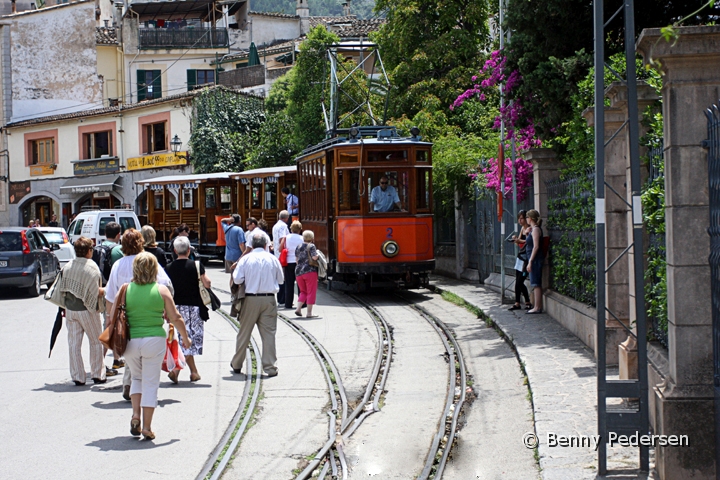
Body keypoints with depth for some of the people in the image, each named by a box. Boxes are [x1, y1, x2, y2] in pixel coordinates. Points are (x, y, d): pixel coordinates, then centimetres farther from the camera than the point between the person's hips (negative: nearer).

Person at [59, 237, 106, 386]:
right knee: (96, 342, 10)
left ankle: (77, 377, 8)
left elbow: (62, 289, 7)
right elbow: (96, 291, -18)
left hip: (70, 310, 4)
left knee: (74, 344, 7)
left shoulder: (68, 266, 3)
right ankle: (97, 375, 13)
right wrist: (105, 291, 1)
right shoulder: (91, 266, -13)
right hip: (87, 311, -4)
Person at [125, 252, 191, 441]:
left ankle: (135, 415, 6)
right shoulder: (161, 290, -4)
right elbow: (175, 318, 0)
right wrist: (186, 337, 13)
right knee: (150, 383, 6)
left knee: (137, 378, 23)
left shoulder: (126, 290, -1)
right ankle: (147, 428, 6)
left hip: (131, 341, 2)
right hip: (154, 340, -2)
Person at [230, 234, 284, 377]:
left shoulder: (245, 259, -4)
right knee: (268, 333, 2)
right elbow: (280, 280, 8)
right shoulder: (272, 259, 1)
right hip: (269, 299, 0)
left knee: (244, 333, 12)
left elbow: (237, 279, -9)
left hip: (251, 299, 0)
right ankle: (270, 367, -1)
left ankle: (237, 365, 24)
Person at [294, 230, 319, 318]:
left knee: (303, 291, 18)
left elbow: (296, 260, 15)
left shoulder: (298, 247, 12)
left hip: (299, 272, 6)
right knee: (311, 292, 1)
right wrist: (318, 255, 3)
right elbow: (314, 257, -16)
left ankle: (298, 309, 2)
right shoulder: (311, 246, -5)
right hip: (310, 271, -6)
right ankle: (309, 313, -2)